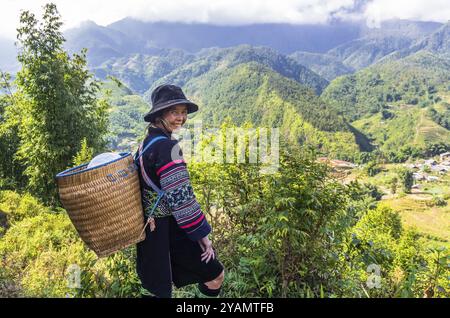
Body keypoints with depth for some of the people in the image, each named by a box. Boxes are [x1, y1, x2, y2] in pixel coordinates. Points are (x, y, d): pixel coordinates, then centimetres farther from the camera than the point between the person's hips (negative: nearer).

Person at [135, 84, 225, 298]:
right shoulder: (166, 146, -21)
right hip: (169, 228, -9)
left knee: (156, 289, 20)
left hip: (153, 227, 9)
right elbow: (180, 197, -24)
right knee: (214, 274, 8)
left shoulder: (147, 142, 9)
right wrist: (201, 232, -15)